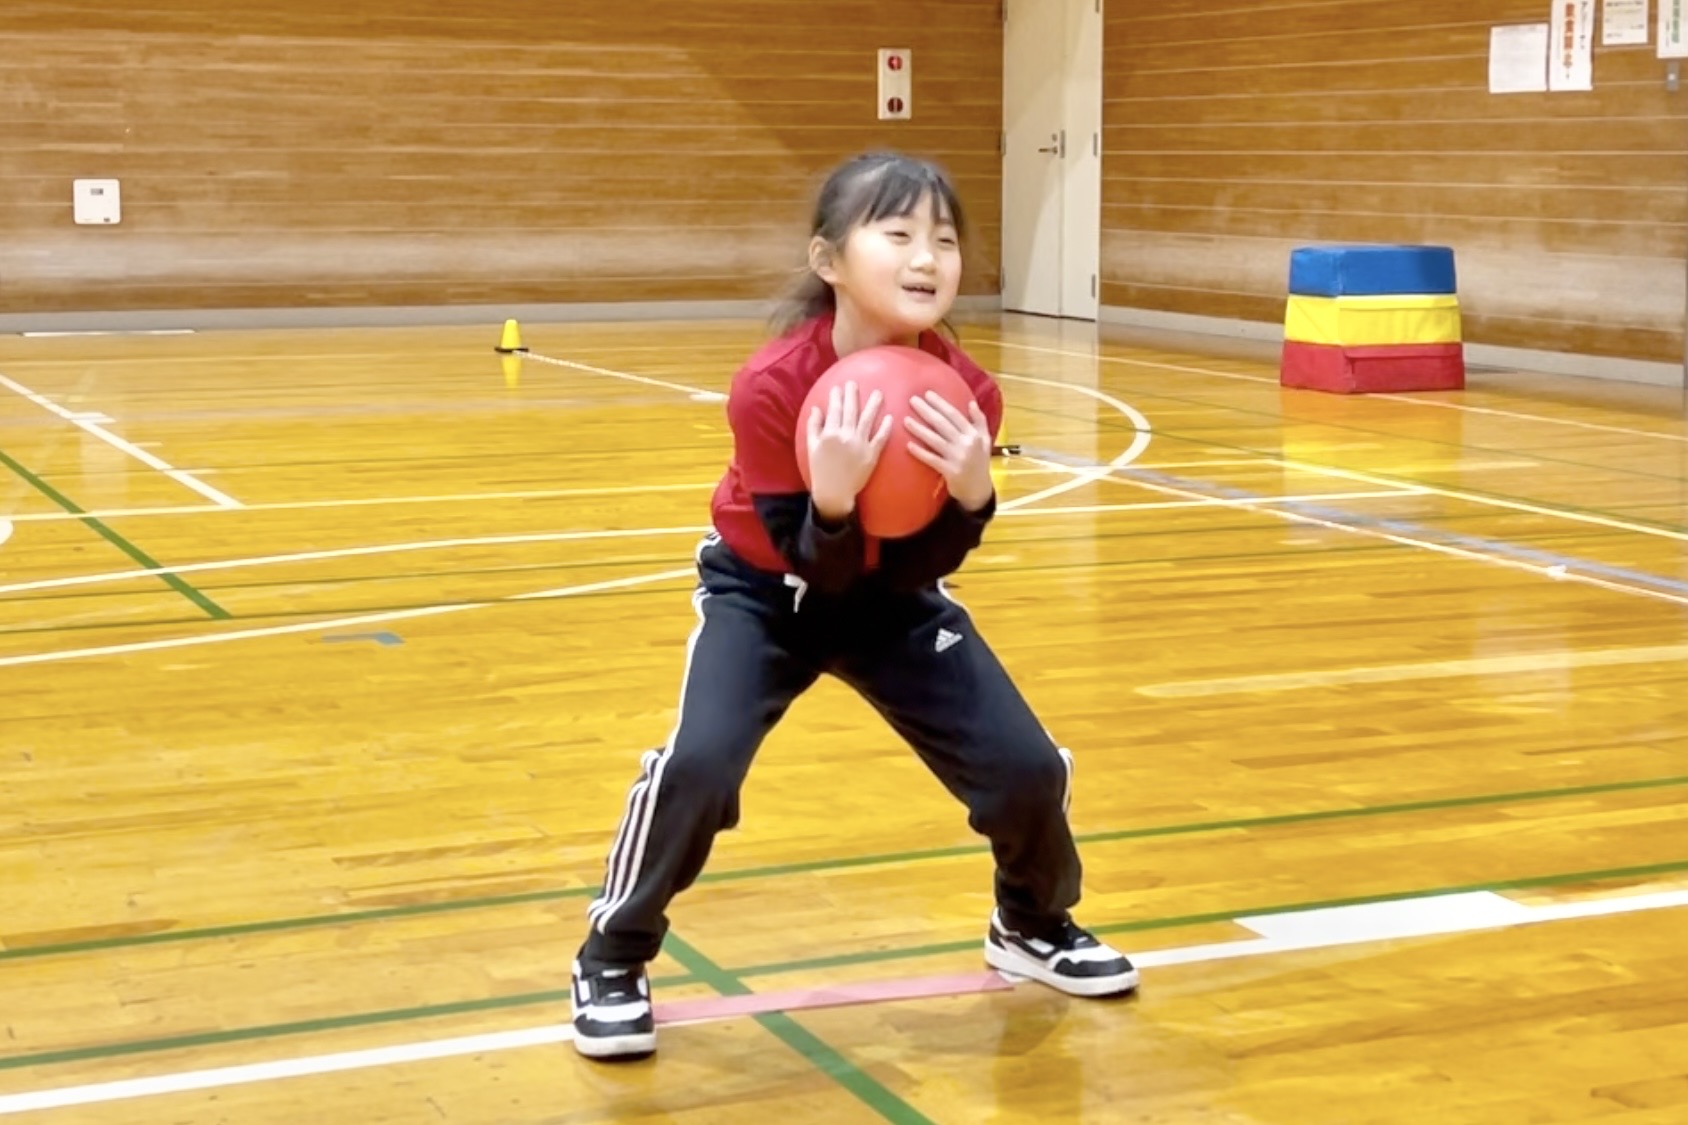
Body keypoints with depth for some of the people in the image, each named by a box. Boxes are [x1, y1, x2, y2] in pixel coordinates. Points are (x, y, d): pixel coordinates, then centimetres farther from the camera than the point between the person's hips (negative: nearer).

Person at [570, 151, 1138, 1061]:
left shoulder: (964, 393, -22)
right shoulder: (772, 386, -32)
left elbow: (924, 568, -17)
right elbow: (812, 564, -28)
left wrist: (971, 495, -36)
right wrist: (831, 500, -48)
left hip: (890, 596, 3)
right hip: (765, 588, -3)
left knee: (1026, 766, -6)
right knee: (698, 764, -27)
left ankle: (1032, 927, 27)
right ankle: (611, 963, -2)